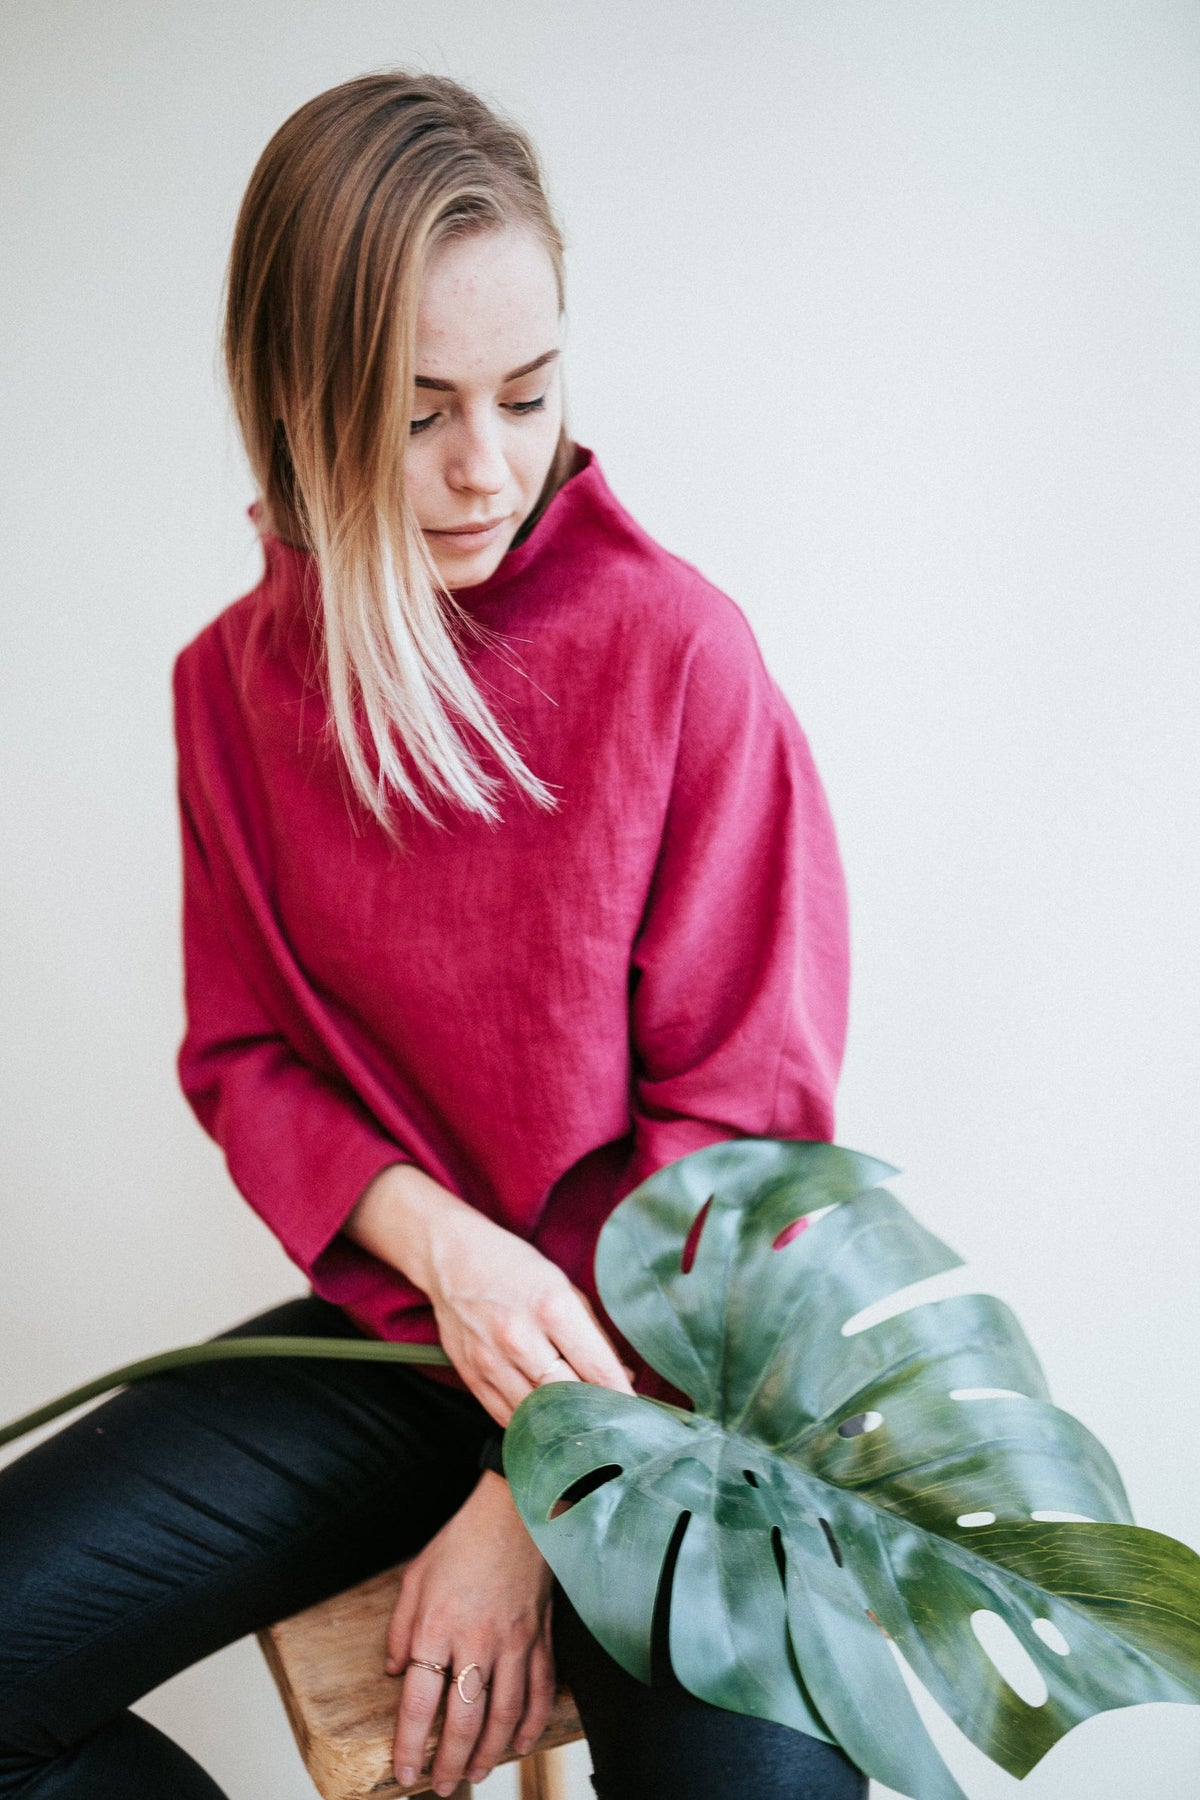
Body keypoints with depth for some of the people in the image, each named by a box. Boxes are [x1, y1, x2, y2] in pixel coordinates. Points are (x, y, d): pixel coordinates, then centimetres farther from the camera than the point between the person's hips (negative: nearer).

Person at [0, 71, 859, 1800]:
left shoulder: (678, 650, -12)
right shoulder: (235, 680, 1)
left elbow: (747, 1111, -10)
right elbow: (242, 1056, 6)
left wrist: (540, 1493, -14)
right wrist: (435, 1237, -15)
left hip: (652, 1344, -3)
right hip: (385, 1327, 4)